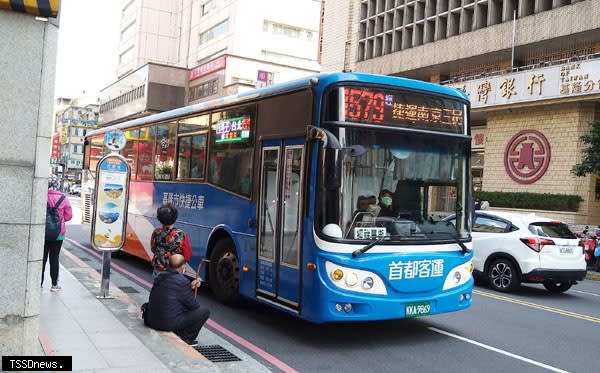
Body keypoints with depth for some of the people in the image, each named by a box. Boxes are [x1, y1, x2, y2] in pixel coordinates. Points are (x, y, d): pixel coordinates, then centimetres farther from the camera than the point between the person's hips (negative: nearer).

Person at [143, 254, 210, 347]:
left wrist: (191, 287, 10)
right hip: (169, 323, -8)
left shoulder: (160, 277, 6)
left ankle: (178, 333, 19)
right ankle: (186, 338, 1)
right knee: (204, 311, -2)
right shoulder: (182, 281, -18)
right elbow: (193, 305, -8)